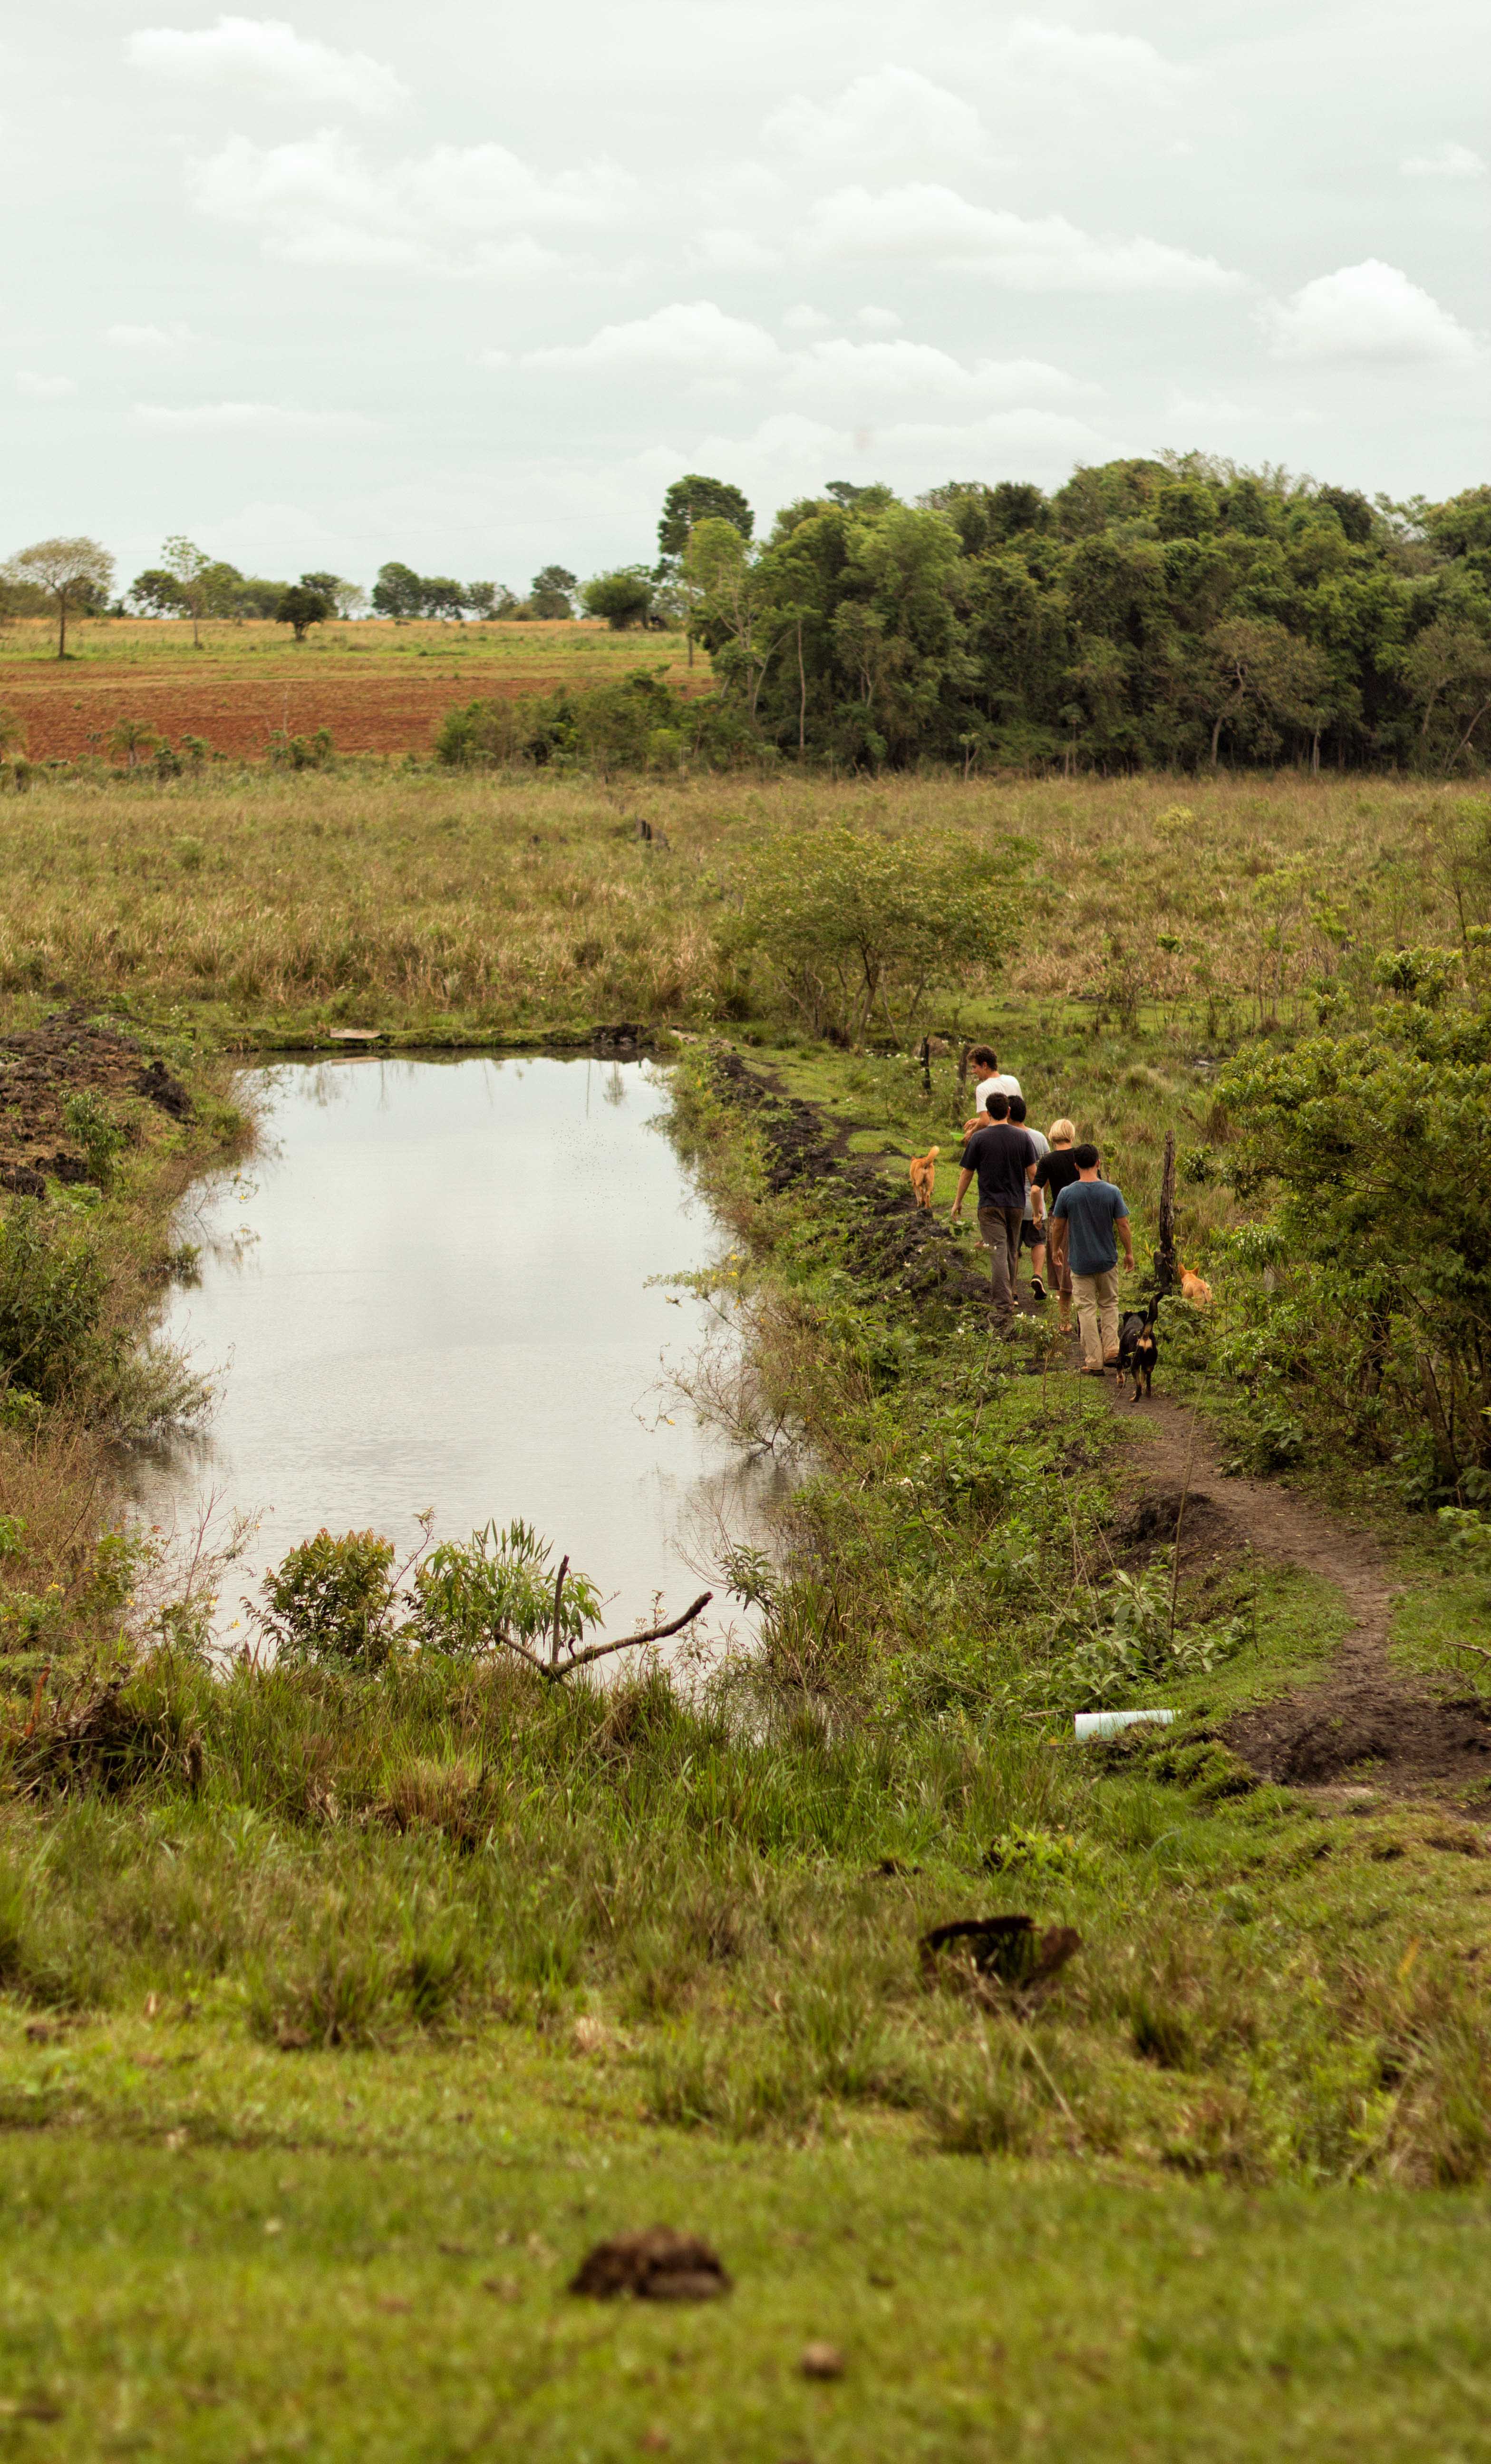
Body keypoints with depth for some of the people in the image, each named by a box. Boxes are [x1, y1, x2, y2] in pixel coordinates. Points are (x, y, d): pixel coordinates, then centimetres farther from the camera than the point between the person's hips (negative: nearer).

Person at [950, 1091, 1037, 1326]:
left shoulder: (979, 1138, -6)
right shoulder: (1023, 1137, 1)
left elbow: (967, 1173, -1)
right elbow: (1033, 1172, 1)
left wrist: (958, 1202, 12)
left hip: (990, 1204, -3)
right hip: (1016, 1204, 3)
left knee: (998, 1254, -10)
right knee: (1012, 1253, 18)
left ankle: (1003, 1307, -20)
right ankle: (1008, 1298, 31)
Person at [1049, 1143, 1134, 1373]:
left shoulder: (1067, 1194, -8)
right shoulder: (1112, 1192, -9)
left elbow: (1059, 1225, 2)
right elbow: (1123, 1226, -5)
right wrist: (1129, 1253, 9)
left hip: (1080, 1262, -1)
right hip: (1107, 1260, 1)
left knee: (1087, 1309, 4)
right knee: (1109, 1305, 19)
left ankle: (1094, 1362, 3)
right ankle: (1111, 1350, 8)